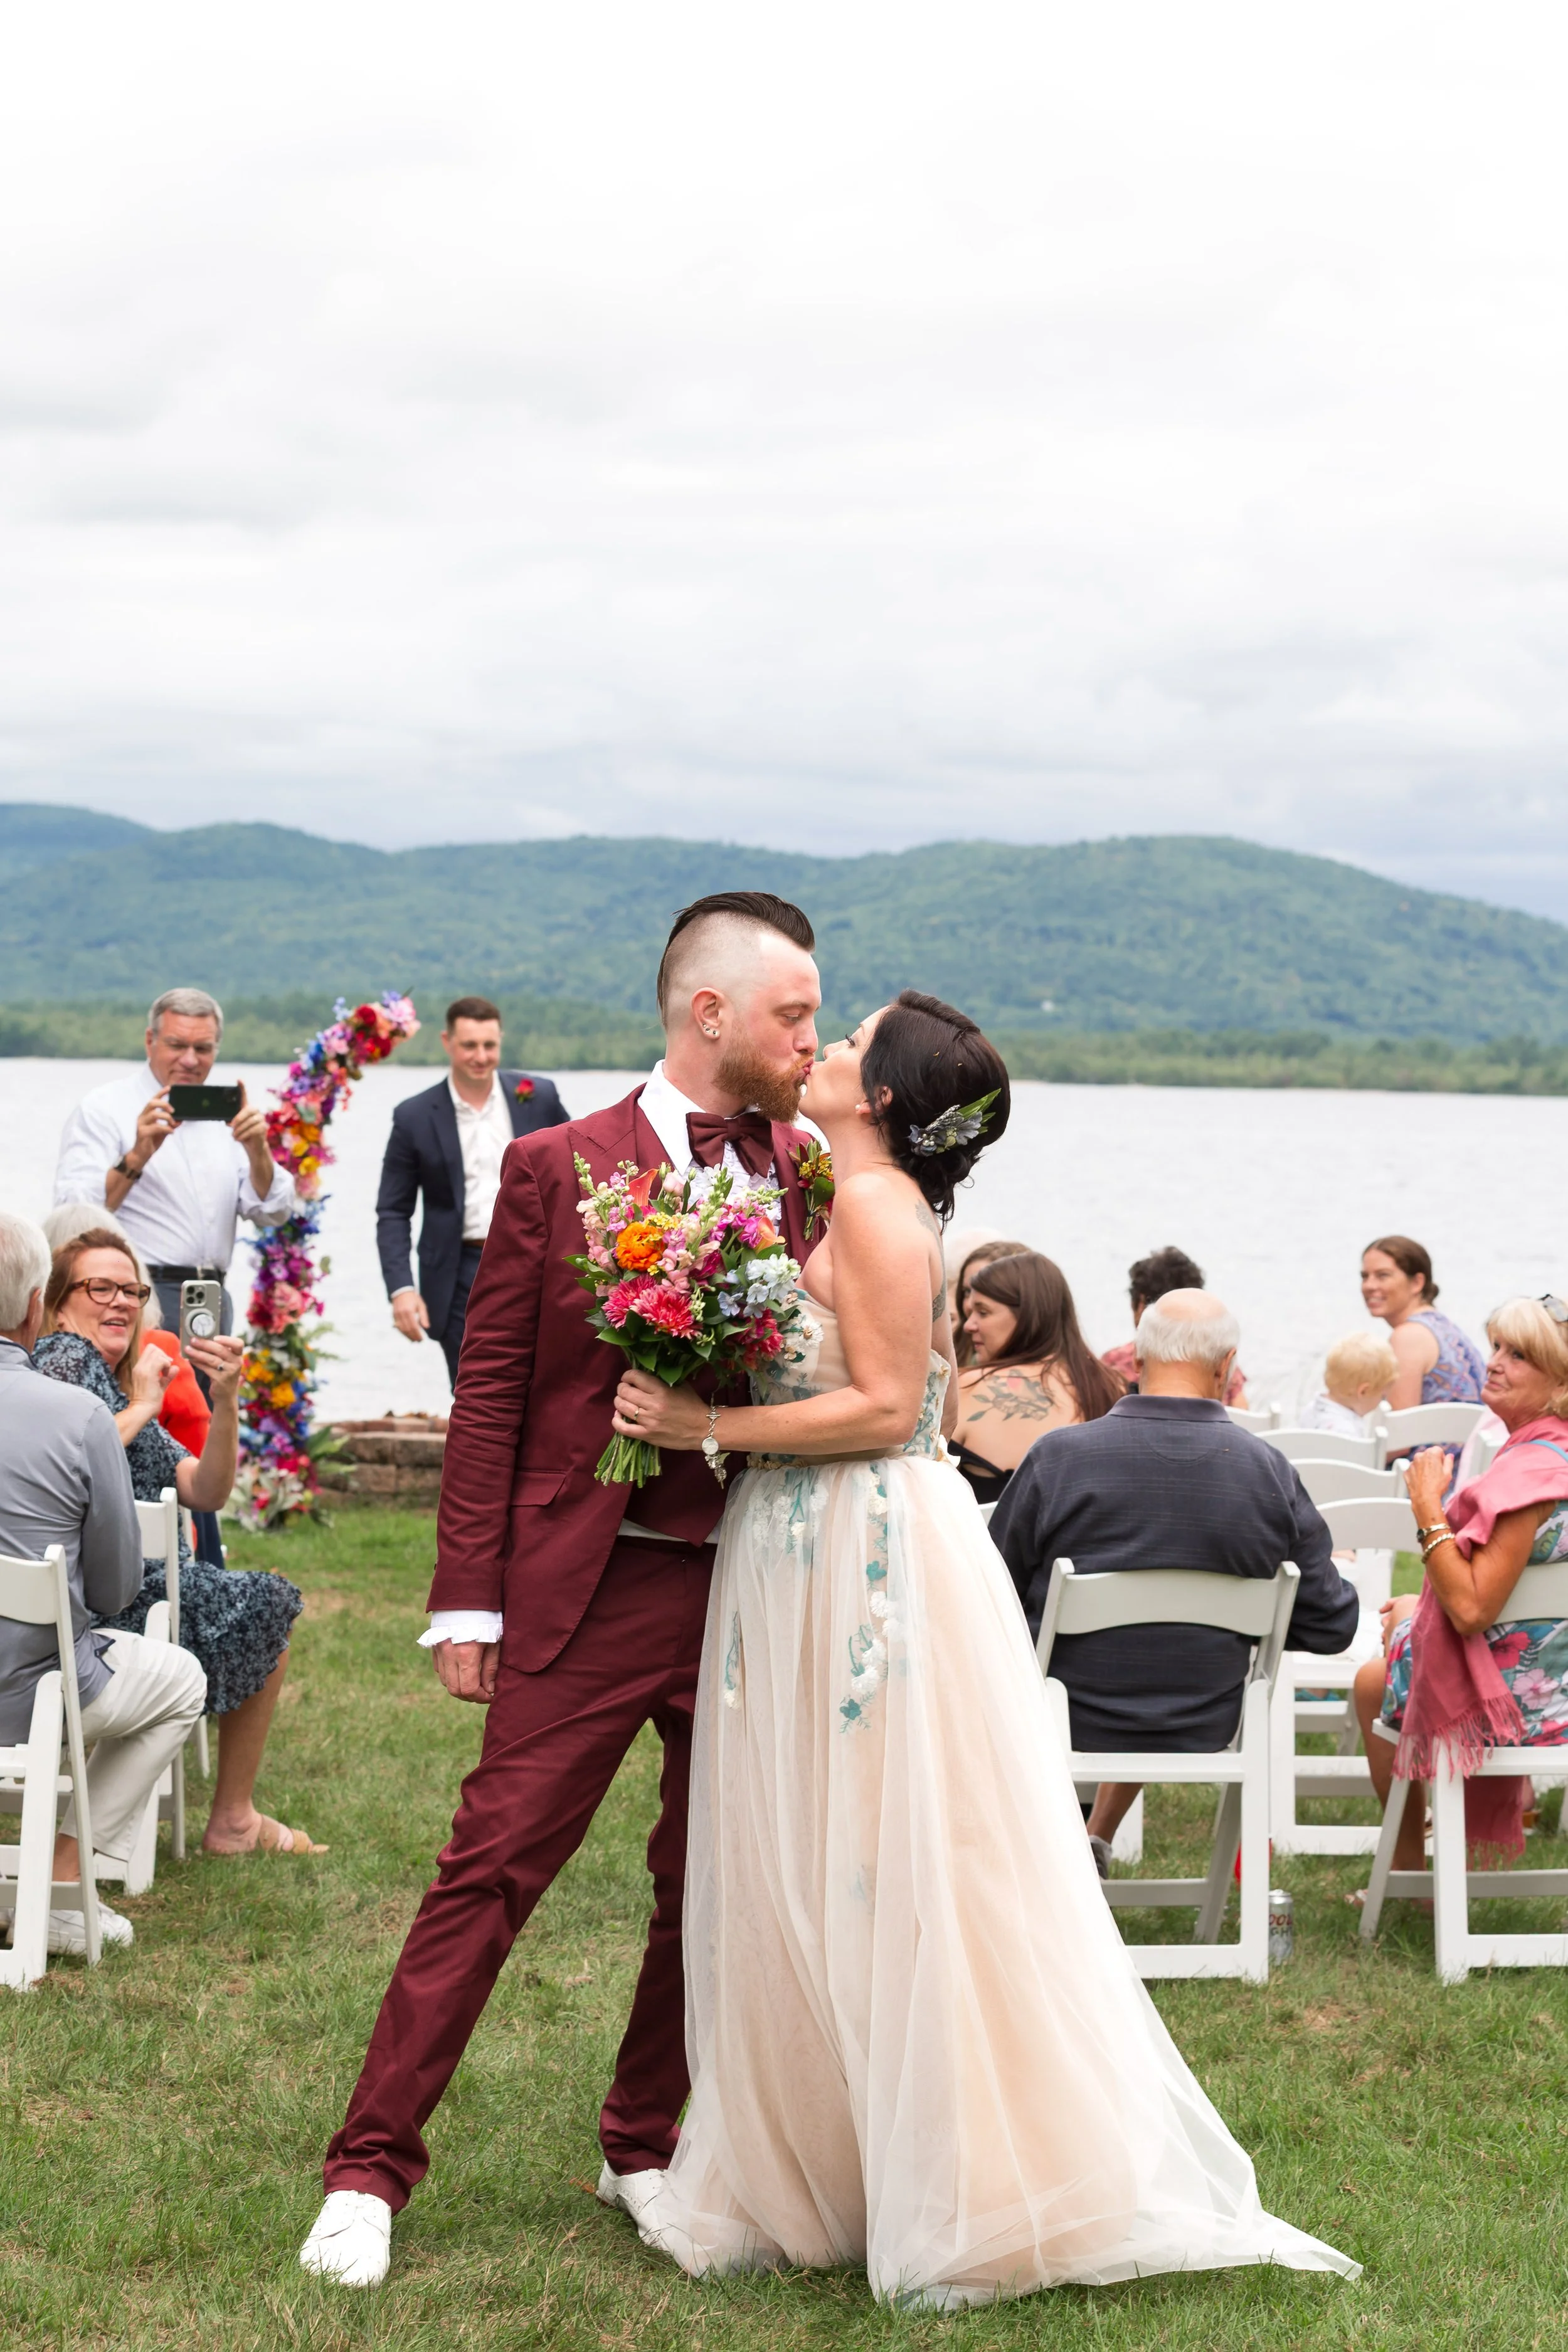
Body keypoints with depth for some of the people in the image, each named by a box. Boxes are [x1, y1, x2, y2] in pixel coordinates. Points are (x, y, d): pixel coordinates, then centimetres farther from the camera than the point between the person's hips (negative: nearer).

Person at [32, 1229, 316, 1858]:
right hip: (105, 1610, -10)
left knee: (254, 1605, 28)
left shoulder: (114, 1381, 19)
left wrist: (225, 1403, -7)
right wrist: (142, 1408, -15)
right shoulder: (66, 1358, -10)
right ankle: (233, 1821, 22)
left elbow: (204, 1493, 9)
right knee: (267, 1608, 11)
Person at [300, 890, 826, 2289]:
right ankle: (372, 2169, 5)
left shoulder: (804, 1169, 8)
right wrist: (468, 1598, -7)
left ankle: (646, 2148, 28)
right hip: (591, 1589, -4)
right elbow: (491, 1394, -3)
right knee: (494, 1868, -4)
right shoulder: (558, 1167, -3)